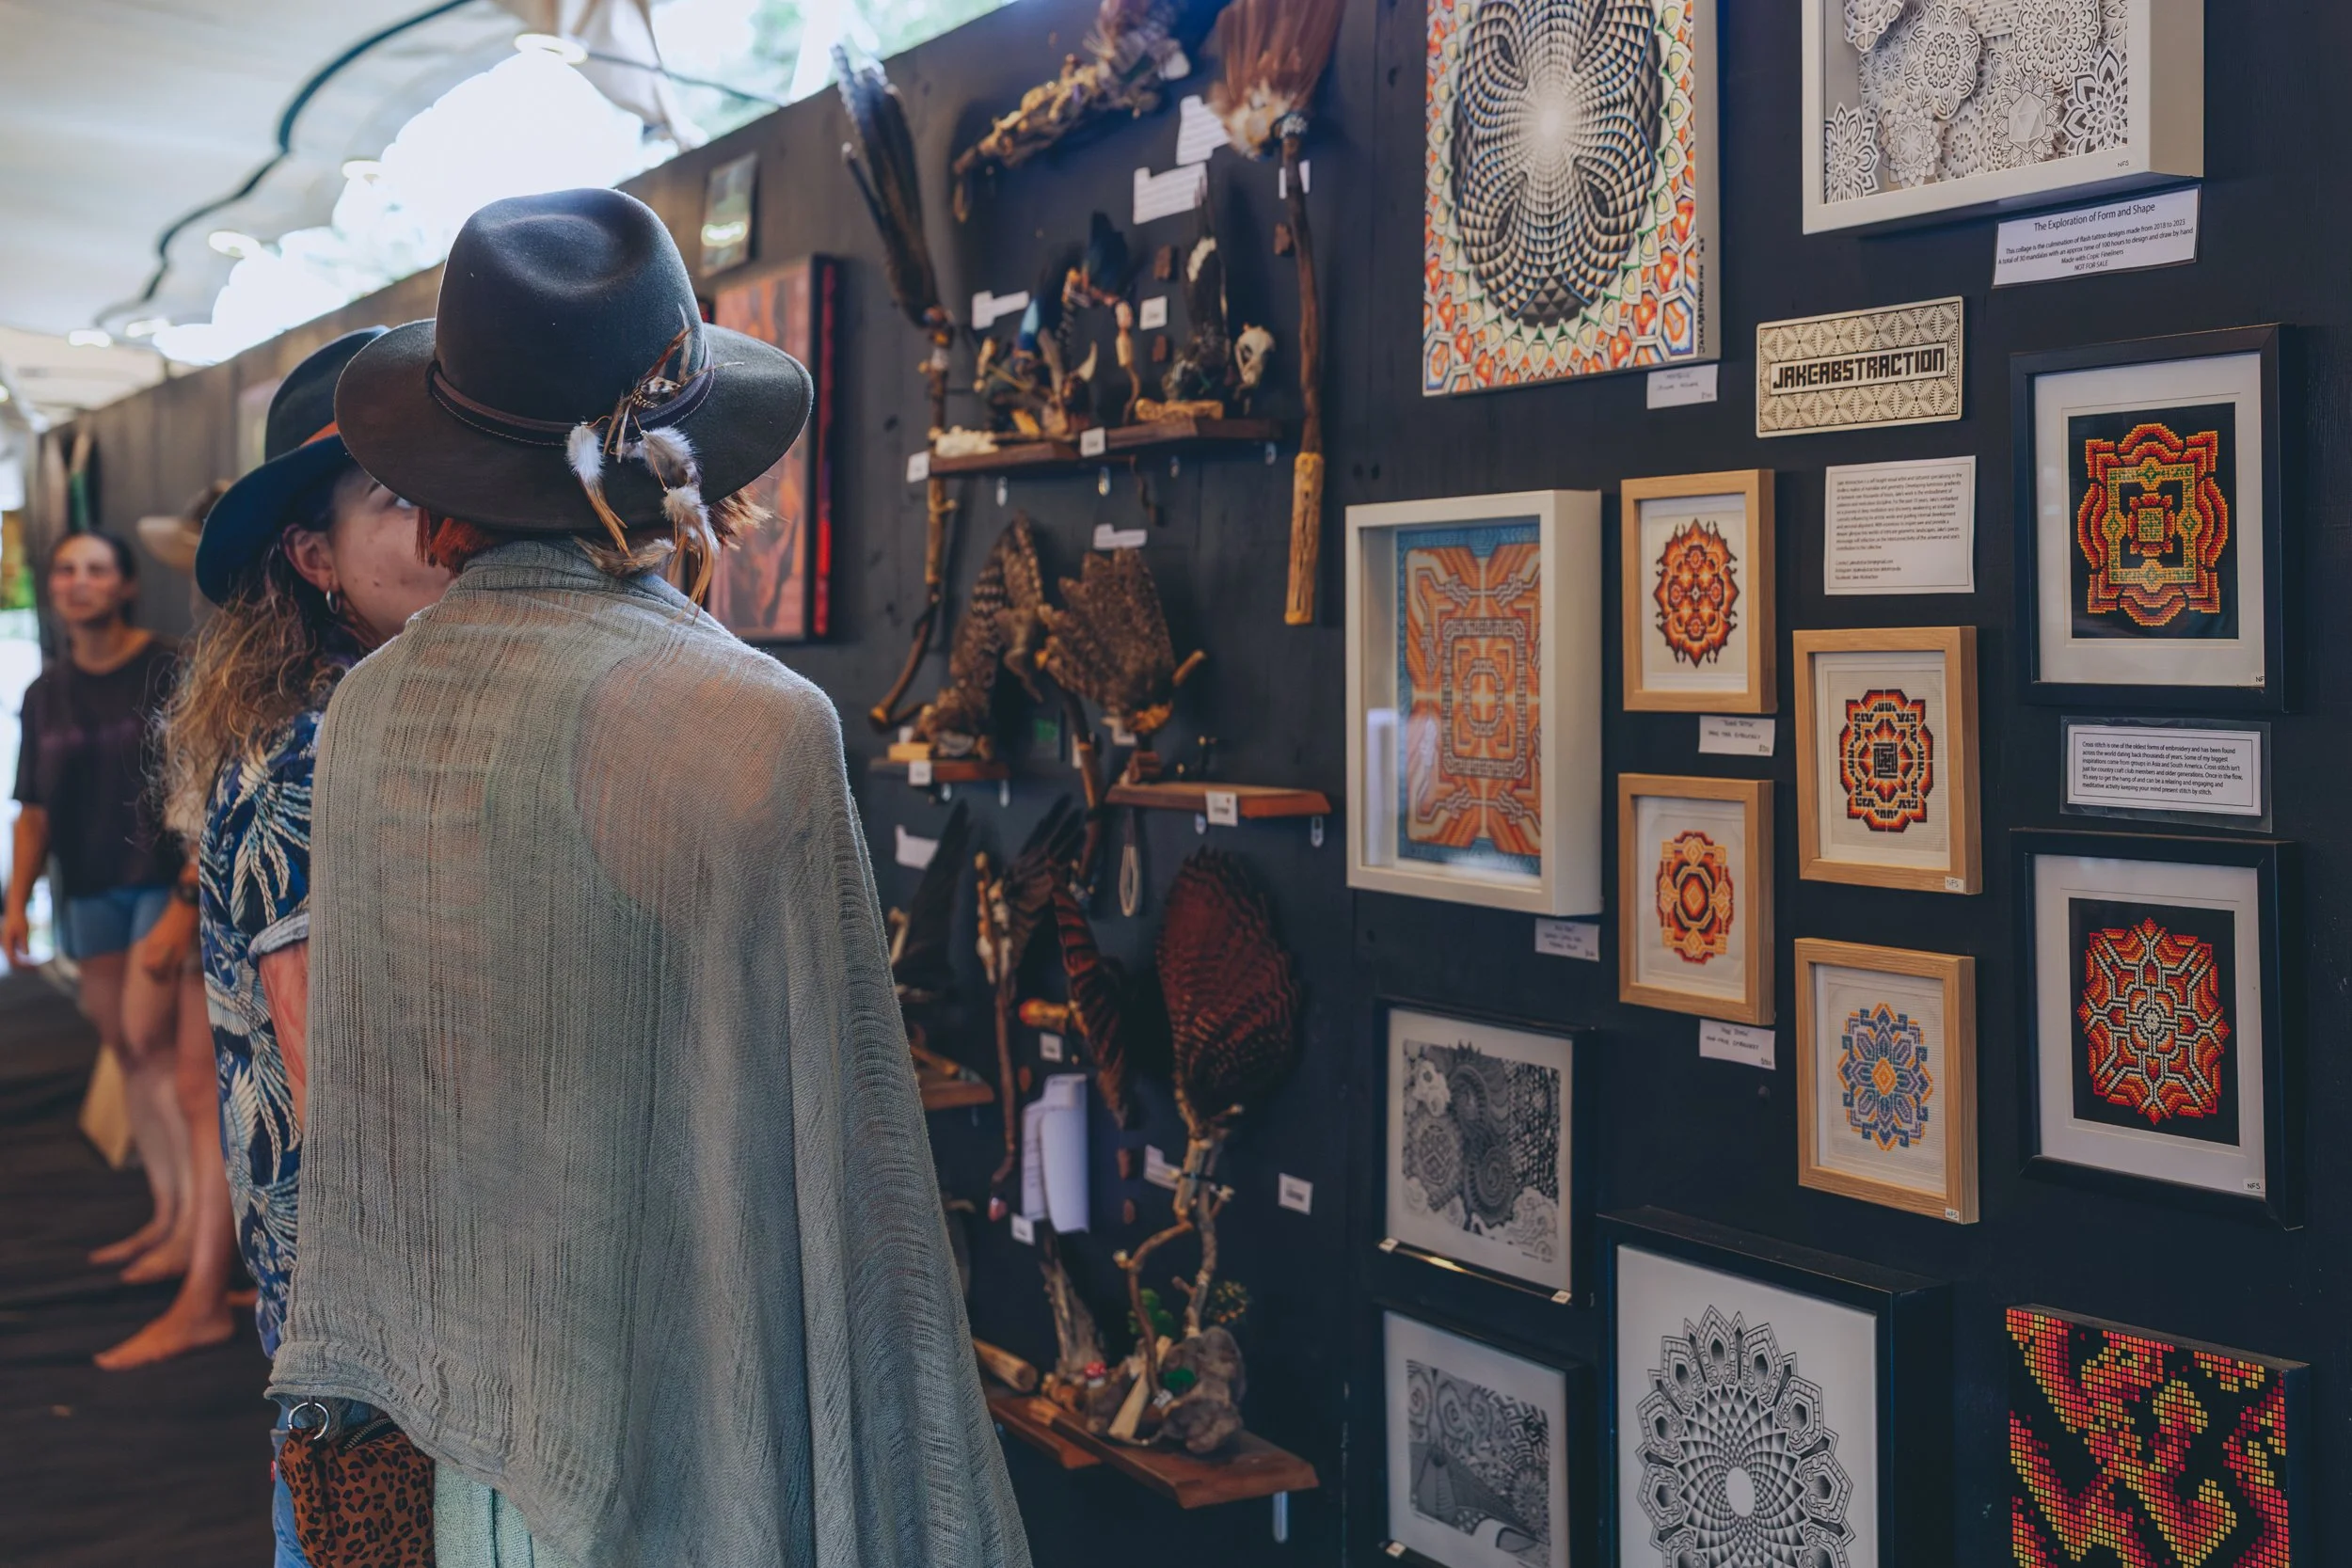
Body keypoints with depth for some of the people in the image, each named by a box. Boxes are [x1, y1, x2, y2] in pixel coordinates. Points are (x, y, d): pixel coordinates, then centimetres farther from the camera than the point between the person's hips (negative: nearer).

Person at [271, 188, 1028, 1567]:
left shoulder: (368, 706, -2)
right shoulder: (756, 726, -22)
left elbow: (356, 1091, 10)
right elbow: (827, 1151, -18)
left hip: (467, 1418, 6)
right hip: (682, 1437, -6)